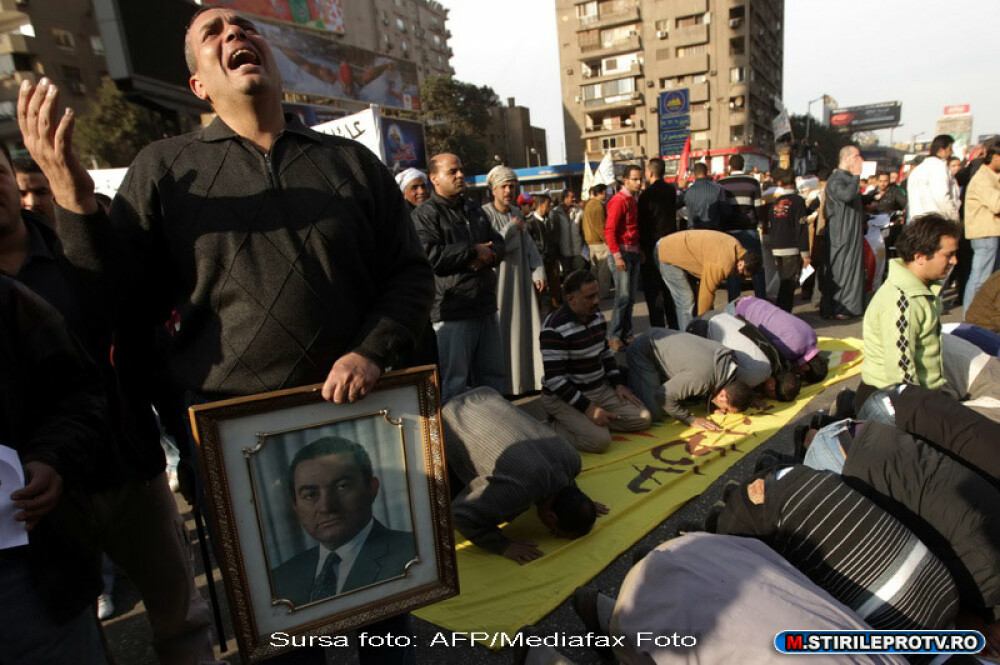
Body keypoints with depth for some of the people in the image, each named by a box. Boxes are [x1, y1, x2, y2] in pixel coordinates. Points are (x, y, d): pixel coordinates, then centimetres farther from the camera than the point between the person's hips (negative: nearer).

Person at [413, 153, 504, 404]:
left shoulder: (475, 210, 19)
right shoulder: (425, 214, -6)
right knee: (453, 383, -3)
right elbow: (429, 255, -20)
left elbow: (498, 243, 18)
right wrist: (473, 251, -12)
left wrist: (487, 256, -6)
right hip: (451, 313, -7)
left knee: (492, 375, 18)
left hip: (486, 307, 8)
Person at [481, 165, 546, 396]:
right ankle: (506, 384, 6)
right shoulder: (485, 213, -9)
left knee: (526, 328, 9)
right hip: (499, 280, -6)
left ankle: (528, 378, 20)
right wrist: (513, 228, -13)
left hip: (521, 279, 7)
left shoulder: (516, 213, 12)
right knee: (504, 331, -4)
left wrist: (538, 272, 2)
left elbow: (528, 246, 12)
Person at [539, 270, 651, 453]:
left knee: (643, 418, 0)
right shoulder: (554, 329, -24)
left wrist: (618, 384, 8)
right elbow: (554, 379, -24)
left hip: (600, 389, 8)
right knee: (599, 440, -27)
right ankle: (556, 426, -1)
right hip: (564, 397, -8)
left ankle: (586, 421, 7)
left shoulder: (596, 315, 2)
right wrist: (588, 408, -24)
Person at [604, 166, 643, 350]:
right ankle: (614, 336, 1)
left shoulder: (633, 200, 15)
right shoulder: (618, 200, -11)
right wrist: (617, 256, -19)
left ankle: (626, 334, 17)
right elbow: (609, 231, -16)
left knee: (631, 297, 9)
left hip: (634, 253, 8)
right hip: (622, 252, -8)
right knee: (623, 296, -8)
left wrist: (640, 251, 11)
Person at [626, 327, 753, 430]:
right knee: (653, 413, -17)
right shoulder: (701, 378, -36)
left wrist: (713, 407, -5)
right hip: (643, 354, -8)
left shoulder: (727, 358, -12)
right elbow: (665, 396, -27)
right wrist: (691, 419, -19)